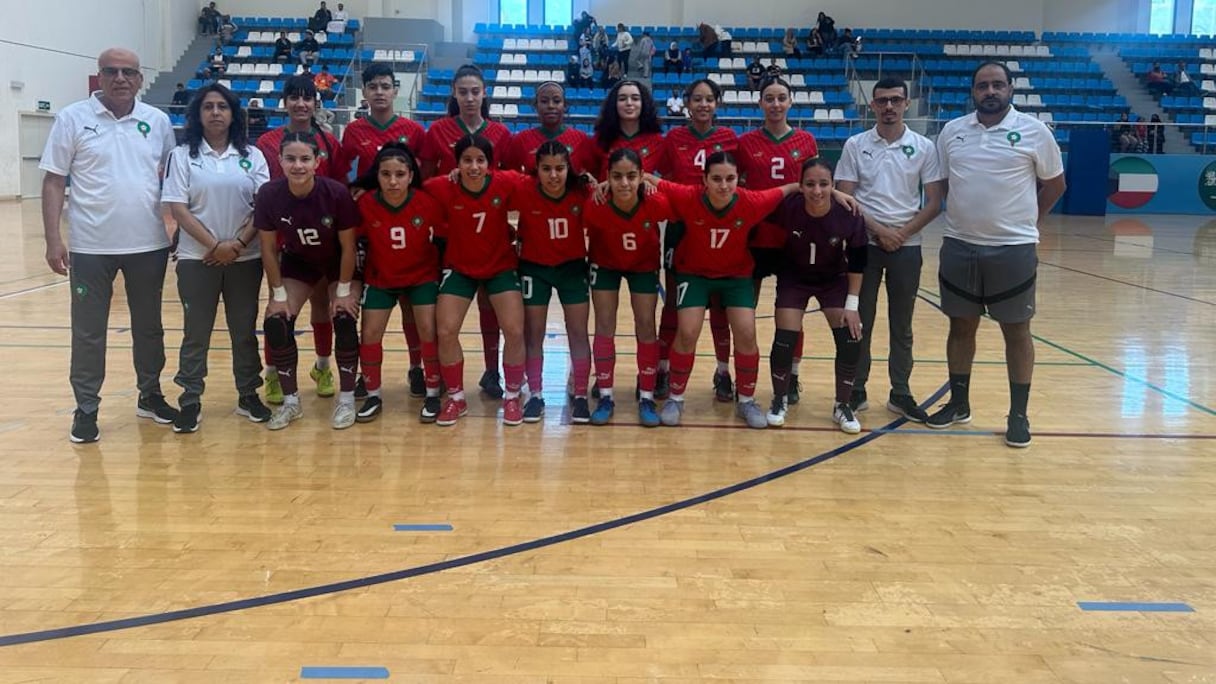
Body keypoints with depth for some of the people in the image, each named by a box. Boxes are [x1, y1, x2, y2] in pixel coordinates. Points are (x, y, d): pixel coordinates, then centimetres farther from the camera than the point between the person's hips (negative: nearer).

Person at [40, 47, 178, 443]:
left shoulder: (158, 121, 5)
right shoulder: (73, 118, -2)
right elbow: (53, 183, -2)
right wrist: (53, 240, -9)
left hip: (148, 245, 3)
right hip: (90, 246, -2)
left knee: (148, 325, 15)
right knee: (88, 331, 5)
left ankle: (150, 396, 30)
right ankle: (86, 409, 15)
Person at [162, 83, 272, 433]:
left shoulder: (252, 156, 5)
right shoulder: (183, 155, 1)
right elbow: (177, 208, -6)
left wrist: (237, 244, -13)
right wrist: (214, 245, -14)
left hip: (245, 258, 1)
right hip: (197, 258, -1)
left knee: (245, 329, 9)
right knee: (196, 331, 4)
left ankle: (248, 395, 20)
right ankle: (190, 401, 10)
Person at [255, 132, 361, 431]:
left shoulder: (336, 193, -31)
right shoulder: (269, 194, -25)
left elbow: (348, 246, -18)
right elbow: (269, 248, -12)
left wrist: (343, 291, -14)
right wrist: (278, 294, -10)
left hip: (338, 264, -2)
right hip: (298, 264, 2)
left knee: (344, 320, -18)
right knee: (276, 324, -10)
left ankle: (346, 398, 1)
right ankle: (291, 401, 6)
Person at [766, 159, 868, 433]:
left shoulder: (849, 216, -26)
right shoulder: (788, 208, -29)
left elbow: (857, 263, -13)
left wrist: (852, 304, -13)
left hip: (835, 280, 1)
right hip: (794, 279, -1)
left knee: (851, 341, -9)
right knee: (784, 340, -9)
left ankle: (842, 405, 12)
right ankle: (780, 400, 17)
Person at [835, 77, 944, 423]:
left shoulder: (924, 147, 1)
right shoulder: (855, 145, 1)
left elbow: (934, 203, 0)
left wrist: (902, 232, -11)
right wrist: (878, 230, -12)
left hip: (907, 246, 1)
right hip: (864, 244, 0)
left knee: (902, 325, 7)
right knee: (859, 321, 4)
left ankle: (900, 393, 16)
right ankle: (856, 391, 13)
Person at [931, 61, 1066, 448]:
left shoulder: (1034, 132, -3)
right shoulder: (952, 131, 5)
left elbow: (1054, 184, 6)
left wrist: (1026, 222, 5)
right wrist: (965, 216, 8)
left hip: (1013, 249, -3)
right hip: (959, 246, 3)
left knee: (1016, 331, 3)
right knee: (961, 326, 11)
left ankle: (1019, 415, 12)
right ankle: (959, 403, 25)